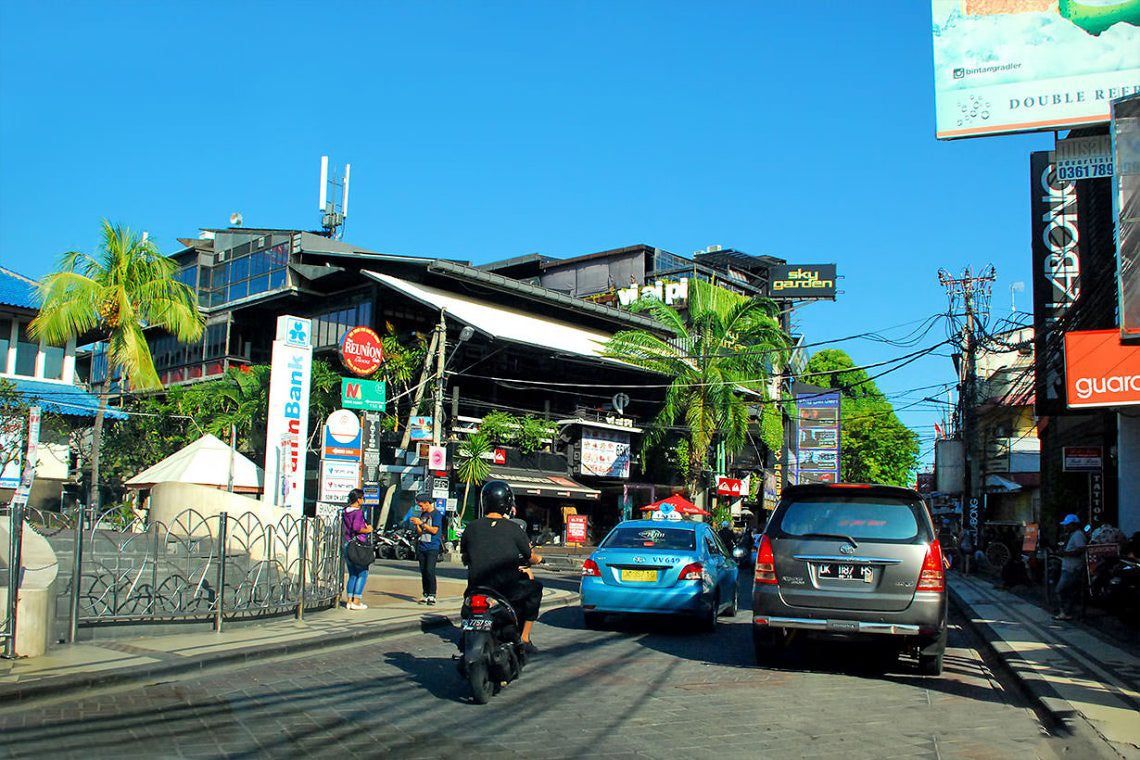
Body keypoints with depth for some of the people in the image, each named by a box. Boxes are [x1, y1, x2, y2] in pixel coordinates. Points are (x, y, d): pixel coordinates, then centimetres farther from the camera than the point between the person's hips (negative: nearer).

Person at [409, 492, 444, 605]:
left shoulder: (436, 514, -4)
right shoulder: (422, 514, 16)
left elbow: (434, 530, -12)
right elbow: (420, 532, 17)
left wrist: (421, 523, -12)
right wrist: (416, 524, -1)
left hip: (432, 547, -7)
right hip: (422, 547, 7)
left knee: (430, 571, -14)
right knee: (423, 572, 4)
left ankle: (432, 595, -9)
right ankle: (425, 595, 10)